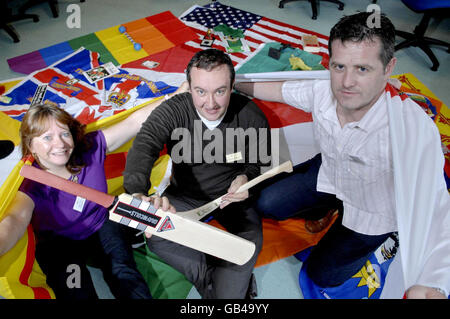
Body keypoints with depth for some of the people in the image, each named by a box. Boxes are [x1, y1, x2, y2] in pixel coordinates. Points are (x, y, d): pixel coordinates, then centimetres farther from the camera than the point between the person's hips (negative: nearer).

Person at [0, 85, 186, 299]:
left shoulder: (89, 149, -13)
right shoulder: (34, 184, -21)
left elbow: (135, 121, -14)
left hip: (102, 228, 2)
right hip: (59, 243, -1)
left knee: (122, 271, -23)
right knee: (74, 290, -27)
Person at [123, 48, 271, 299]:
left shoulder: (251, 116, -17)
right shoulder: (174, 111, -21)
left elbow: (262, 161, 0)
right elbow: (144, 146, -38)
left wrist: (247, 177, -25)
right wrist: (138, 193, -58)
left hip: (232, 195, 0)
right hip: (185, 196, 1)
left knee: (251, 240, -26)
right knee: (155, 236, -21)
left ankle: (228, 290, -1)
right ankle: (237, 278, -14)